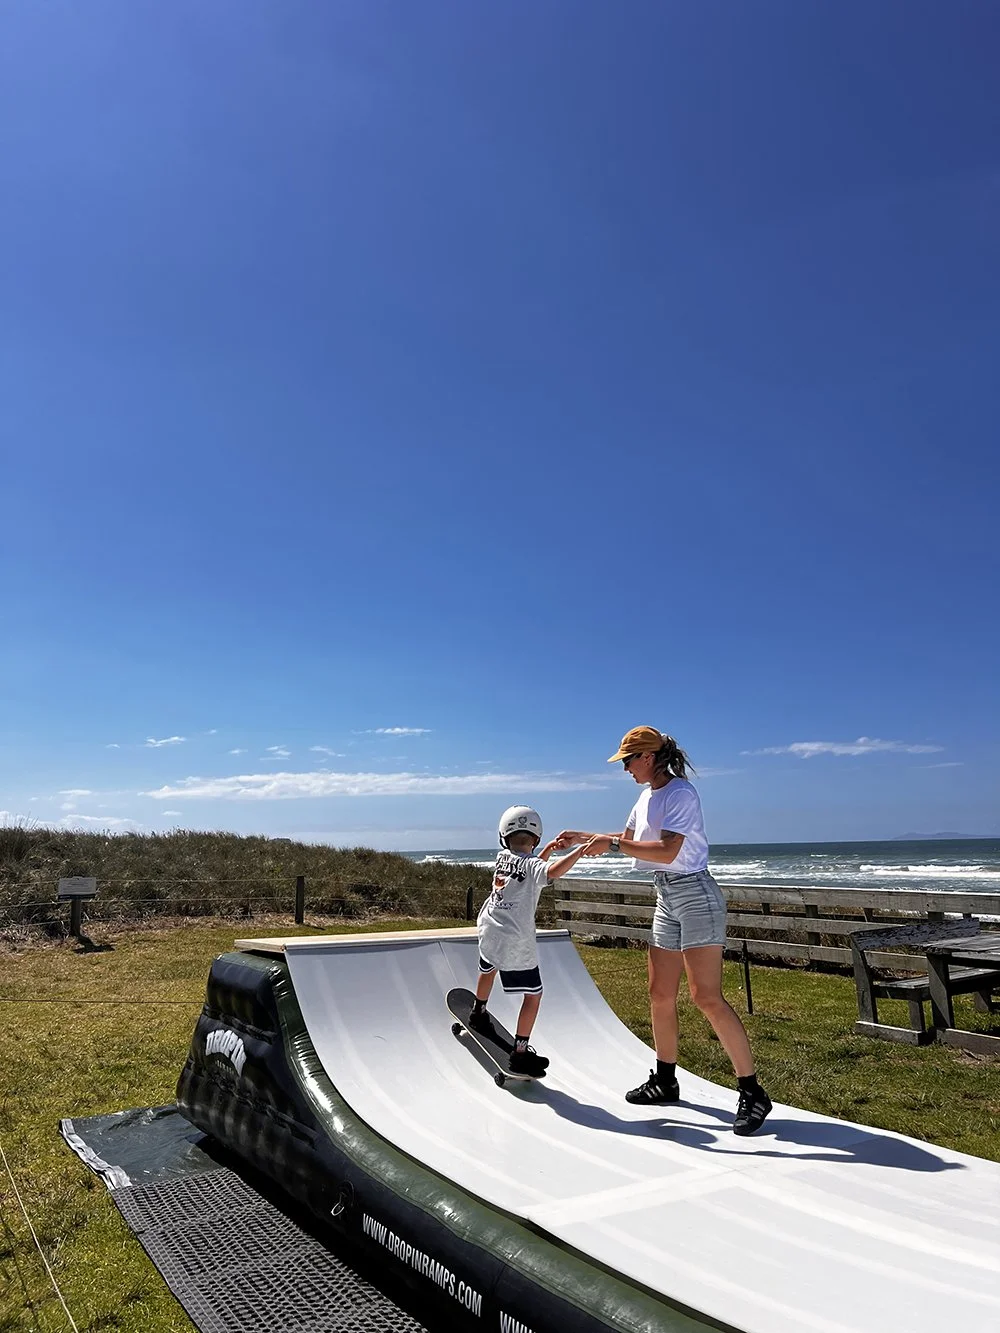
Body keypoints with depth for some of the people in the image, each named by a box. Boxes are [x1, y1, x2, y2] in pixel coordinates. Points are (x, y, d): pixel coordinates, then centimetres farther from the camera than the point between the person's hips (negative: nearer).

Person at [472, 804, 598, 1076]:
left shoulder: (502, 857, 4)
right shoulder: (531, 864, -14)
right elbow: (552, 871, -37)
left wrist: (551, 846, 16)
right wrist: (580, 850, -35)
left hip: (488, 930, 7)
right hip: (516, 942, -7)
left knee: (488, 969, 35)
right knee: (534, 995, 4)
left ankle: (478, 1014, 58)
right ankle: (520, 1052, 2)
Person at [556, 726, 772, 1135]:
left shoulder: (681, 793, -16)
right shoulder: (648, 796, 12)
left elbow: (666, 851, -25)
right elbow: (626, 839, 27)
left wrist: (610, 844, -21)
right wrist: (580, 837, 23)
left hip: (695, 895, -9)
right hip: (667, 898, 9)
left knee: (707, 997, -12)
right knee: (660, 995, 13)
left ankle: (752, 1093, -3)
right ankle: (665, 1081, 28)